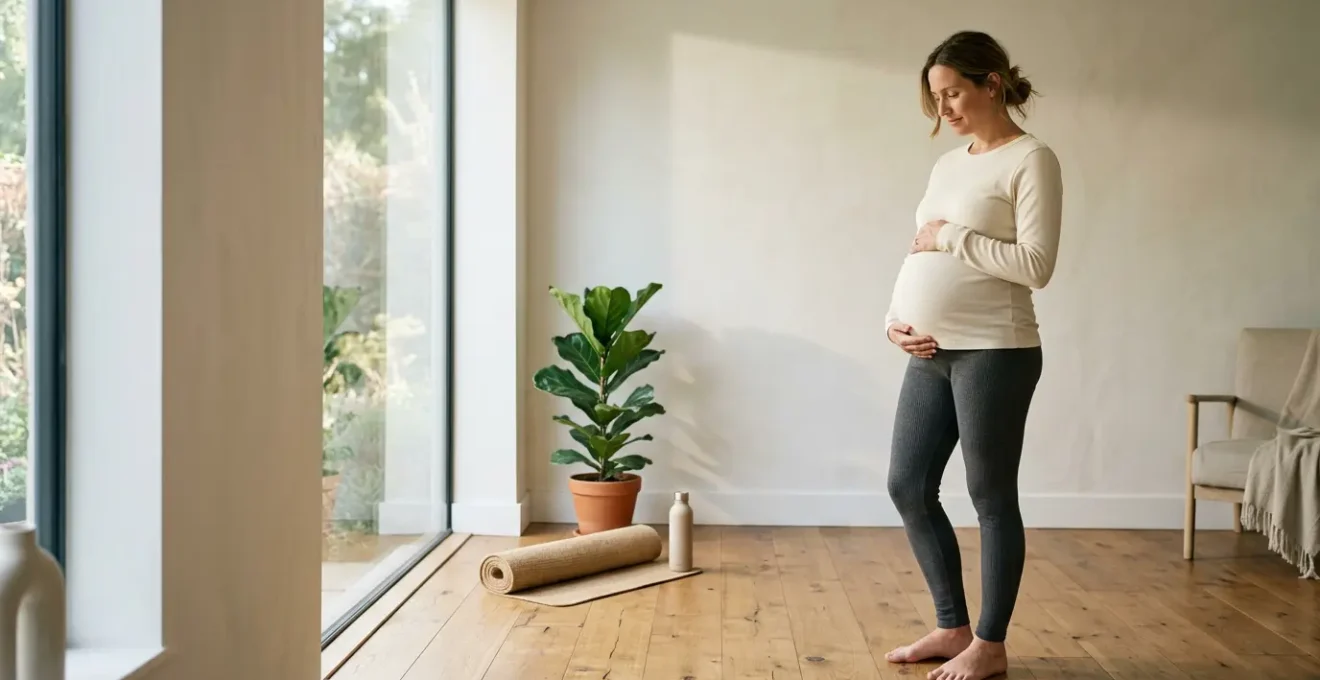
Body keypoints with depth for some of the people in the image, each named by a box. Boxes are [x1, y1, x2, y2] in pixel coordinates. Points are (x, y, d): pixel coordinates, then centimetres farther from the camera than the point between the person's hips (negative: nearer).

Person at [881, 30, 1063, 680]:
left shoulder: (1031, 159, -6)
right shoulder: (947, 165, 17)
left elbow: (1035, 265, -16)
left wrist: (952, 238, -13)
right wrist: (895, 318, 4)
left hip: (994, 353, -8)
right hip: (930, 354, 8)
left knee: (991, 497, 2)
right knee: (907, 487, 9)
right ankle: (953, 626, 25)